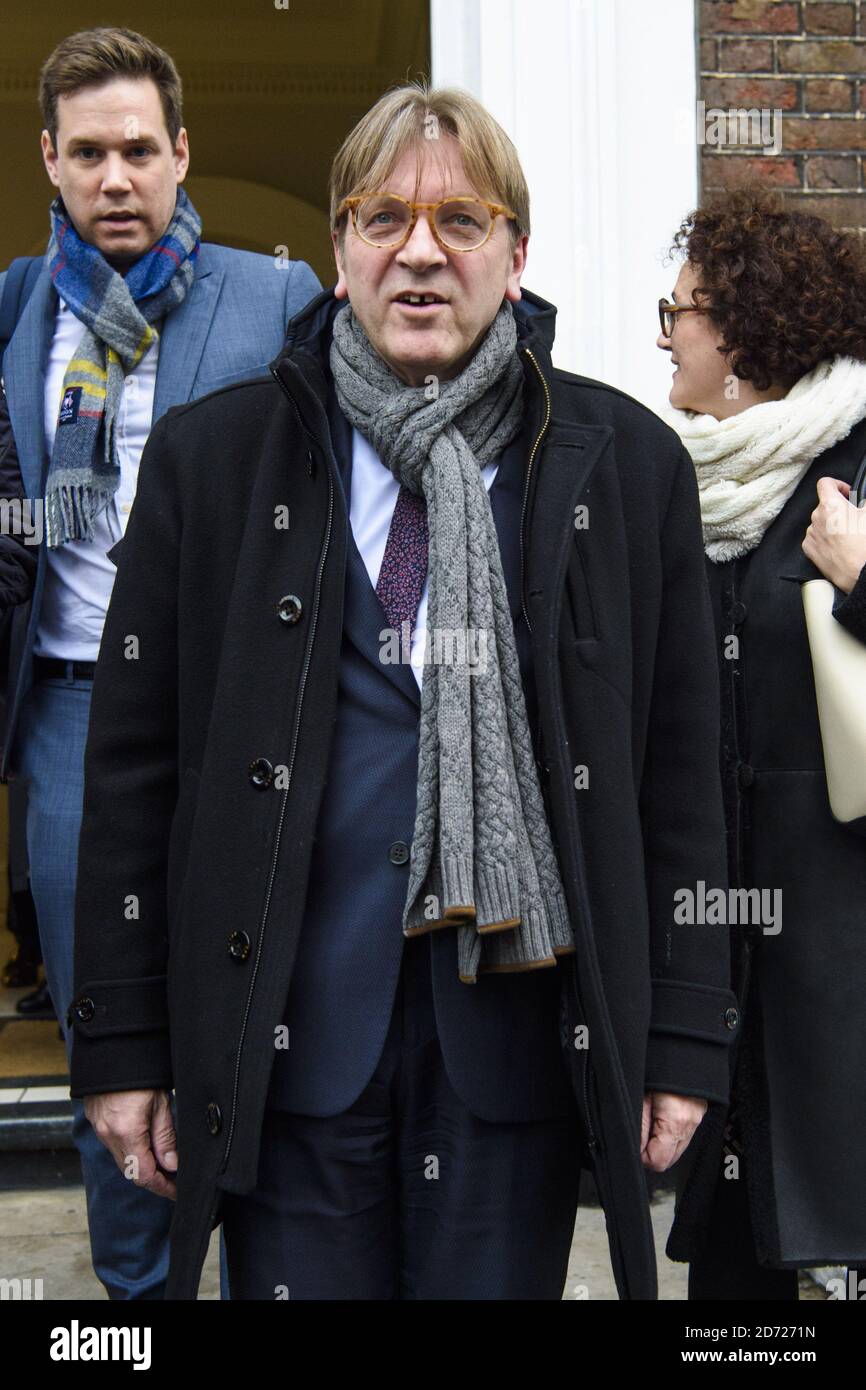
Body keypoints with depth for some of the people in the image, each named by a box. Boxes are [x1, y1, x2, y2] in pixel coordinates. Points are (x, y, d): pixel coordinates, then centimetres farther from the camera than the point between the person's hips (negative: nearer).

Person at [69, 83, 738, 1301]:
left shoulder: (627, 462, 4)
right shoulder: (212, 457, 3)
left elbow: (681, 772, 5)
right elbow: (133, 765, 4)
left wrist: (684, 1038, 2)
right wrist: (121, 1040, 1)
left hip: (522, 1029, 1)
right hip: (286, 1035, 0)